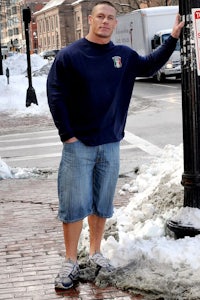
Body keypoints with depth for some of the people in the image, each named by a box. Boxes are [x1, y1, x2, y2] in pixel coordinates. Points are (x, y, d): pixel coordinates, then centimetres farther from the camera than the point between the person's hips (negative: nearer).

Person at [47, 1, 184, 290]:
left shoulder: (124, 56, 6)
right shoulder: (69, 56, -7)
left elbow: (149, 66, 23)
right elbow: (56, 97, -7)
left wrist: (173, 38, 14)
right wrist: (67, 135, -11)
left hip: (110, 145, 4)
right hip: (78, 144, -4)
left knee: (103, 204, 12)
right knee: (74, 205, -3)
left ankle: (95, 252, 26)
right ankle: (71, 262, 6)